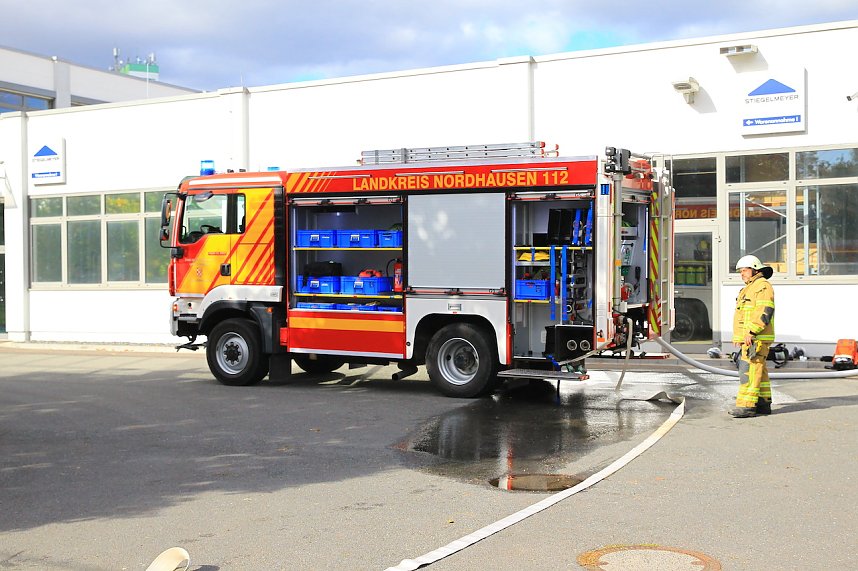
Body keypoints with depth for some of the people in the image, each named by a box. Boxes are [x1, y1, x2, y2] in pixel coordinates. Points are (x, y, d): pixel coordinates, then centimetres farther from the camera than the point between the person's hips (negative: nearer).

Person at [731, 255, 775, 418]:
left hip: (756, 339, -10)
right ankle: (763, 404, 16)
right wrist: (737, 337, 21)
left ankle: (747, 405, -17)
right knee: (758, 371, 12)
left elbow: (765, 312, -20)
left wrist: (751, 332, -25)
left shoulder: (763, 286, -9)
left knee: (750, 370, -14)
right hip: (748, 339, 10)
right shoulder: (749, 288, 24)